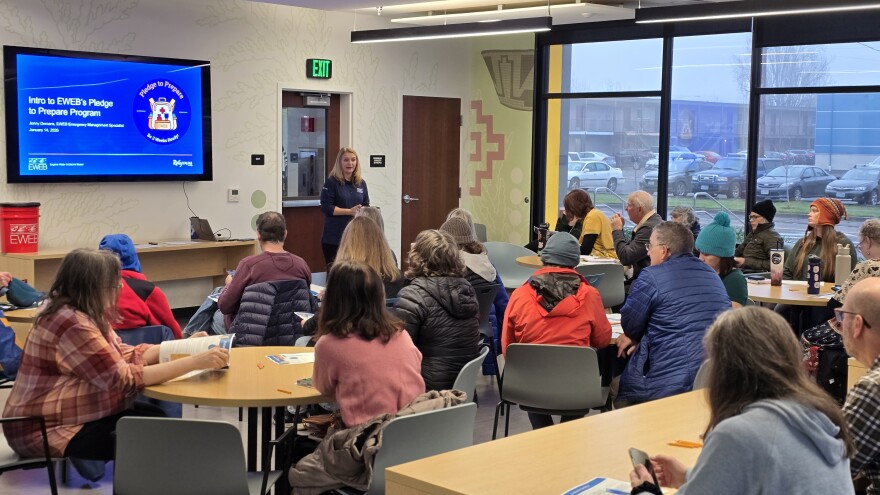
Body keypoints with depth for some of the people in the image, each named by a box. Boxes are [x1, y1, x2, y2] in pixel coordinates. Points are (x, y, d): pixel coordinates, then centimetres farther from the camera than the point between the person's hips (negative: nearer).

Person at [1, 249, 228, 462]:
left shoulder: (84, 314, 7)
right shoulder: (72, 323, -25)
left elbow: (127, 357, 6)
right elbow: (124, 380, -28)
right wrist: (195, 362, -28)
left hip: (68, 415, 10)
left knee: (158, 417, 1)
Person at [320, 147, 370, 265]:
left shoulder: (361, 183, 11)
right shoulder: (331, 182, -4)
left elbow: (366, 206, 15)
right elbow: (326, 207, -11)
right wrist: (350, 211, -15)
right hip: (334, 238, -4)